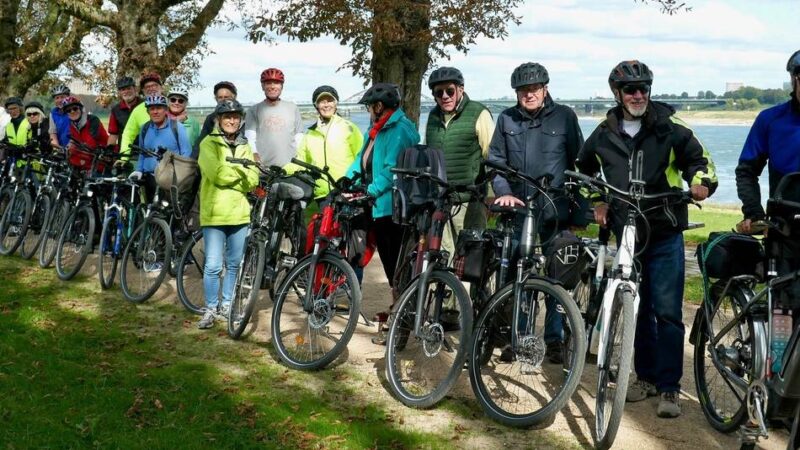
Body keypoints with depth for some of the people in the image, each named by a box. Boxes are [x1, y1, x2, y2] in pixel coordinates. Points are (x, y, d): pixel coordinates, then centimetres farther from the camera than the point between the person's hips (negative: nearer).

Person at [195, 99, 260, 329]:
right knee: (213, 265, -7)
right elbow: (216, 174, -15)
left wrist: (229, 173, -13)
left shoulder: (245, 146, 14)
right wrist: (240, 171, -4)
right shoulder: (209, 143, -1)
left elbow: (253, 180, 2)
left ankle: (226, 305, 26)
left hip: (239, 213, 5)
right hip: (215, 213, -5)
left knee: (234, 264, 12)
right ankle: (210, 309, 6)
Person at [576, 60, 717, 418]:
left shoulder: (669, 130, -1)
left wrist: (700, 180, -13)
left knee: (667, 311, -7)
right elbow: (583, 170, 25)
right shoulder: (603, 136, 8)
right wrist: (596, 202, 16)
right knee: (637, 310, 11)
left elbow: (699, 158, 8)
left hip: (665, 234, -3)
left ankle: (669, 388, 0)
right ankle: (646, 377, 24)